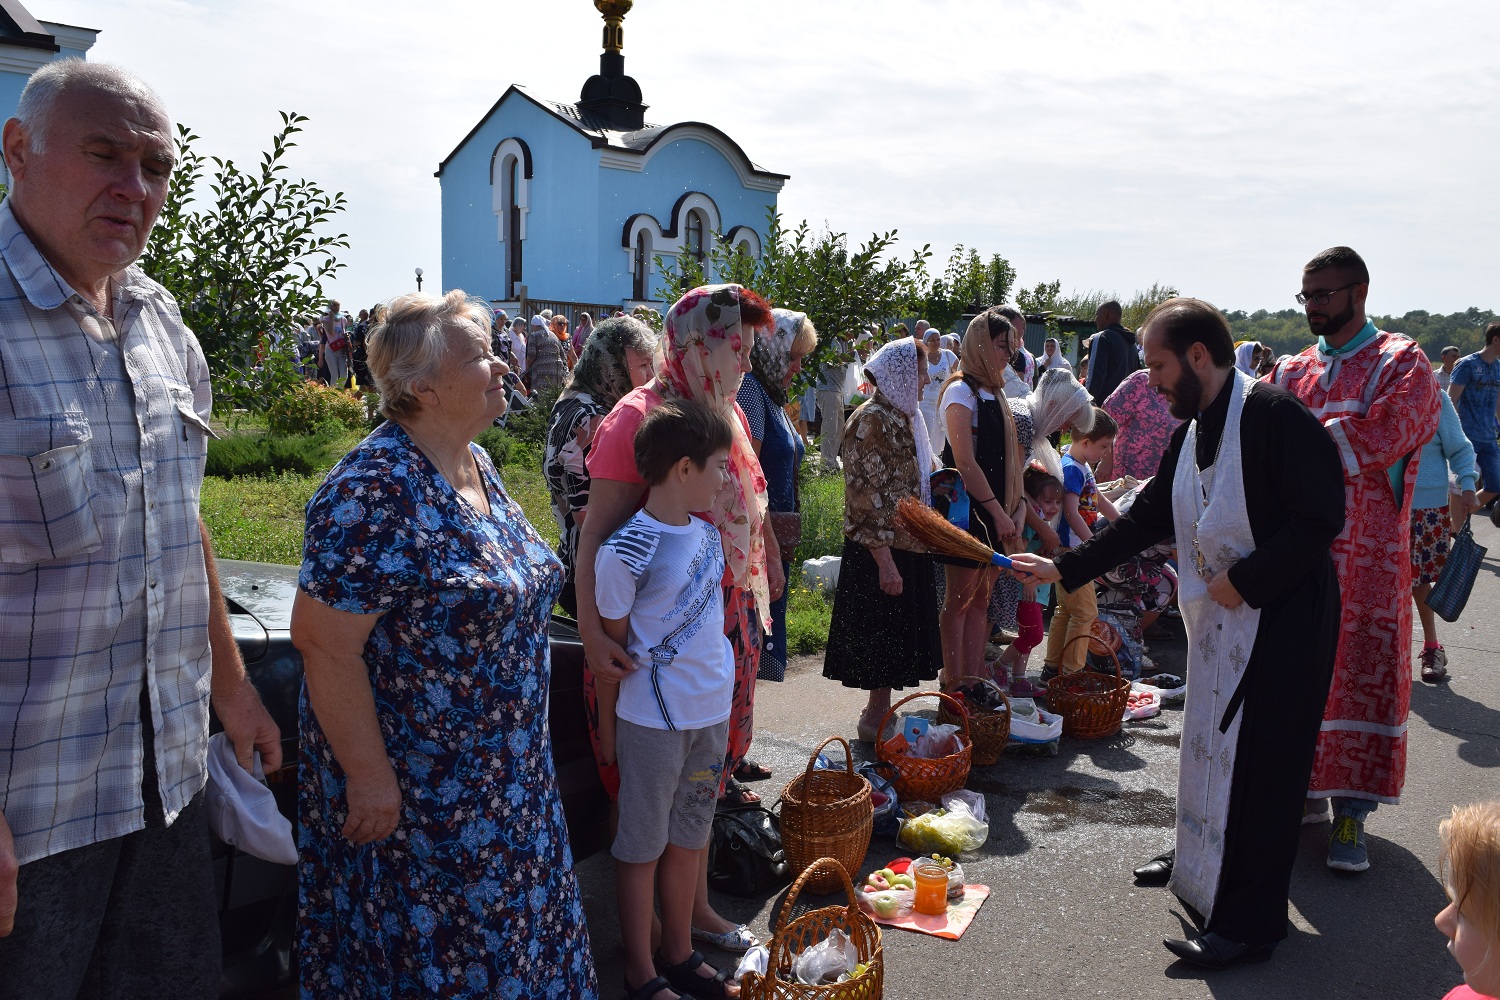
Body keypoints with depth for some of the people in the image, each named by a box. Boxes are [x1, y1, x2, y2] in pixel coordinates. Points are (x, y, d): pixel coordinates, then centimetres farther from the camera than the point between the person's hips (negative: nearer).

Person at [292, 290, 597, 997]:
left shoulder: (475, 463, 3)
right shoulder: (375, 490, -24)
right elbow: (323, 640, -25)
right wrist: (368, 774, -21)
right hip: (413, 788, -8)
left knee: (501, 933, 22)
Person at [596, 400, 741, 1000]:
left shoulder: (707, 534, 2)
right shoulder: (625, 553, -19)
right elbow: (611, 648, -11)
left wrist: (723, 703, 16)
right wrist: (607, 728, -5)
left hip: (712, 711, 7)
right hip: (653, 720, -7)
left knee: (687, 838, 19)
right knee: (642, 846, 10)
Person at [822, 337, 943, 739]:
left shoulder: (904, 416, 12)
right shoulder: (871, 420, -16)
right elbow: (866, 495, -20)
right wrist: (885, 560, -22)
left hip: (910, 547, 9)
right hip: (882, 551, -9)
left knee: (898, 637, 14)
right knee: (881, 635, 0)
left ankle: (879, 711, 25)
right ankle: (877, 717, 12)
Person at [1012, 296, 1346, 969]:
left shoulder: (1272, 413, -19)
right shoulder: (1191, 431, 9)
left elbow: (1321, 515, -23)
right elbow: (1147, 518, 13)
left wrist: (1244, 579, -22)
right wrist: (1063, 568, 10)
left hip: (1281, 622, -9)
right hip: (1218, 620, 9)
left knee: (1258, 763, -2)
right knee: (1209, 744, 20)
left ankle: (1249, 921, 10)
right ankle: (1200, 861, 39)